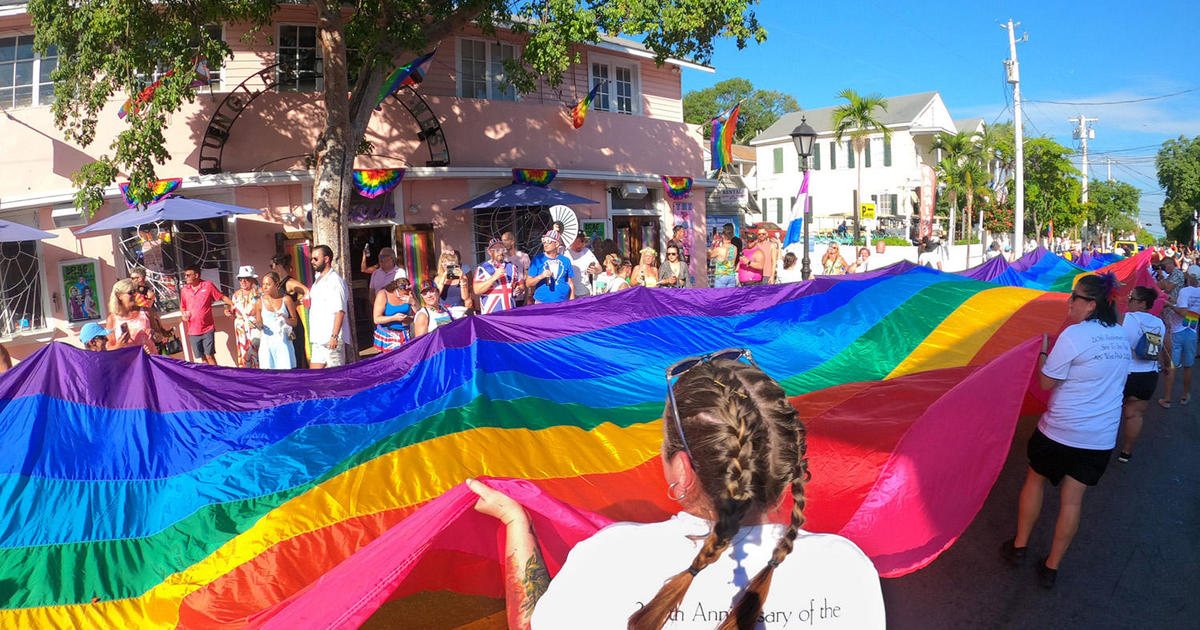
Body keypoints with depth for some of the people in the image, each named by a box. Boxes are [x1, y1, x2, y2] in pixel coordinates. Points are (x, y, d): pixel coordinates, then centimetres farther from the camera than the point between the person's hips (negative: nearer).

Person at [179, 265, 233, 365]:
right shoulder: (184, 290, 7)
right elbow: (182, 307, 19)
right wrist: (183, 314, -2)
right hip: (193, 331, 3)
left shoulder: (208, 285, -3)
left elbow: (222, 297, 1)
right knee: (202, 358, 8)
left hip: (207, 329, -3)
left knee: (209, 356, -7)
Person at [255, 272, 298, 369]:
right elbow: (259, 325, 10)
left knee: (286, 371, -4)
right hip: (267, 342, 1)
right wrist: (258, 324, -12)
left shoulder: (286, 299, -1)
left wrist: (286, 319, -14)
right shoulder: (260, 302, 1)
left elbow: (295, 322, 5)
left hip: (283, 342, -1)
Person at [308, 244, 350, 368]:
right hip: (318, 339, 9)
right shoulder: (317, 281, 18)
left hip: (332, 339, -9)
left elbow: (340, 311, -18)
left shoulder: (335, 281, -11)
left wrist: (334, 336, -22)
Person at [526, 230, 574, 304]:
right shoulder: (537, 260, 1)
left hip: (562, 303, 2)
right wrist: (541, 276, -17)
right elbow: (528, 284, -1)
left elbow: (570, 284, 12)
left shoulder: (565, 261, 7)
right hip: (542, 303, -2)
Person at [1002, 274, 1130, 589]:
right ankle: (1052, 566, 16)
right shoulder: (1121, 336, 5)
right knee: (1073, 498, 9)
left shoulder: (1073, 335, -18)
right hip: (1102, 437, 5)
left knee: (1035, 479, 16)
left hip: (1060, 430, -5)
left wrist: (1043, 352, 2)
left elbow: (1046, 382, -13)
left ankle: (1019, 546, 27)